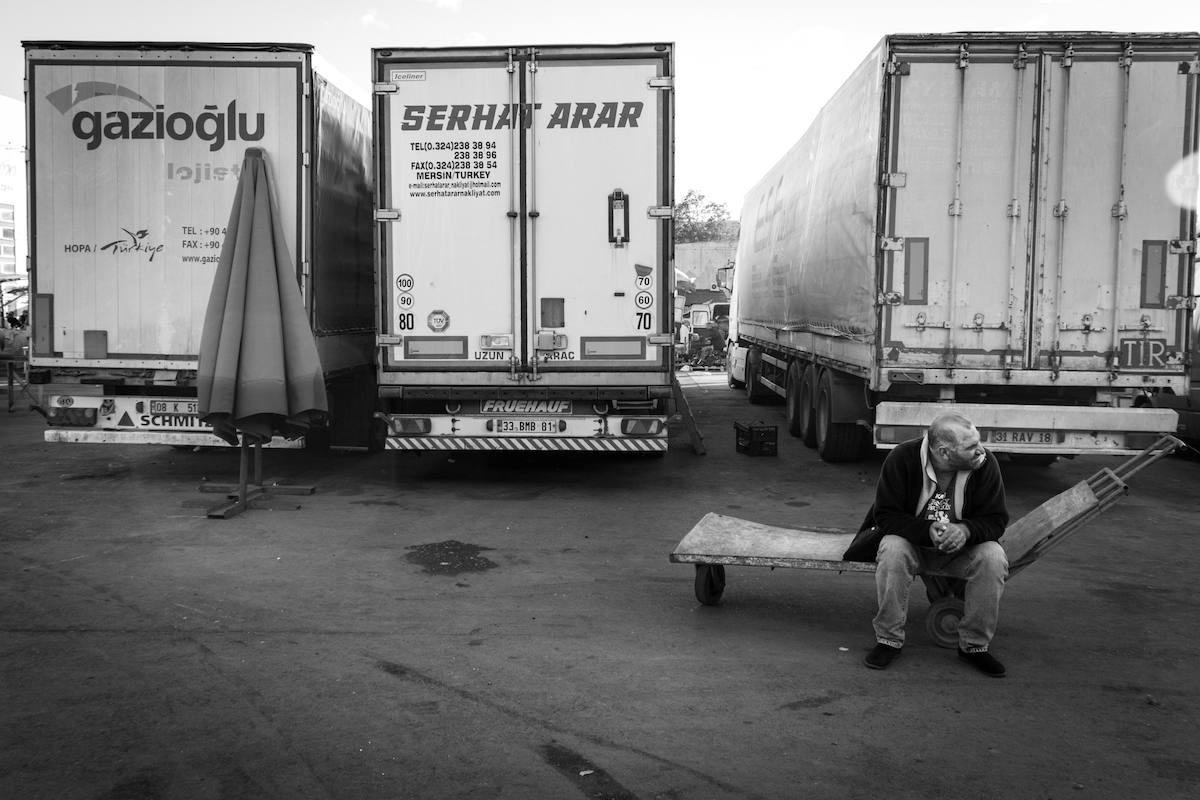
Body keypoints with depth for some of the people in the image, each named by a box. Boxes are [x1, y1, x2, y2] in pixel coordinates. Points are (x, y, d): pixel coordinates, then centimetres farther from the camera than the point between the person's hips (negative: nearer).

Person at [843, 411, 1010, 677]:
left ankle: (974, 645, -9)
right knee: (892, 549, -34)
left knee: (994, 557, -27)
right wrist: (927, 531, -35)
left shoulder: (985, 463, -16)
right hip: (913, 543, -2)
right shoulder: (902, 458, -21)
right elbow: (885, 515, -18)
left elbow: (996, 520, -11)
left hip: (962, 547, 2)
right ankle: (889, 640, -16)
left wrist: (966, 530, -34)